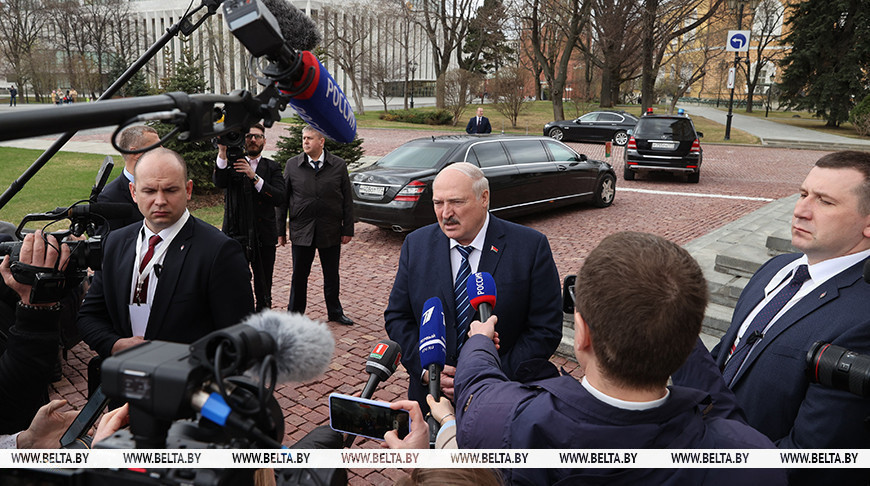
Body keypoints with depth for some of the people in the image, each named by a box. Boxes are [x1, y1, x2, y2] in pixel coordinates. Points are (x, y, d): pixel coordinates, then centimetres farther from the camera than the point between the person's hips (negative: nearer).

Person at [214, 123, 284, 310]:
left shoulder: (272, 167, 8)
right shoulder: (231, 163, 7)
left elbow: (279, 198, -8)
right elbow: (219, 182, -15)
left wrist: (254, 177, -19)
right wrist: (222, 152, -28)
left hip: (264, 236, 1)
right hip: (236, 234, -1)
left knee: (264, 287, 10)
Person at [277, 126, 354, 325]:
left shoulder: (338, 165, 0)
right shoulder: (292, 165, 1)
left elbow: (347, 200, 2)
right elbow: (283, 199, 3)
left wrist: (348, 230, 0)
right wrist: (281, 231, 2)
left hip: (331, 232, 0)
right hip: (301, 231, 0)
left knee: (332, 275, 12)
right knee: (299, 276, 8)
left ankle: (335, 311, 29)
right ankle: (294, 314, 24)